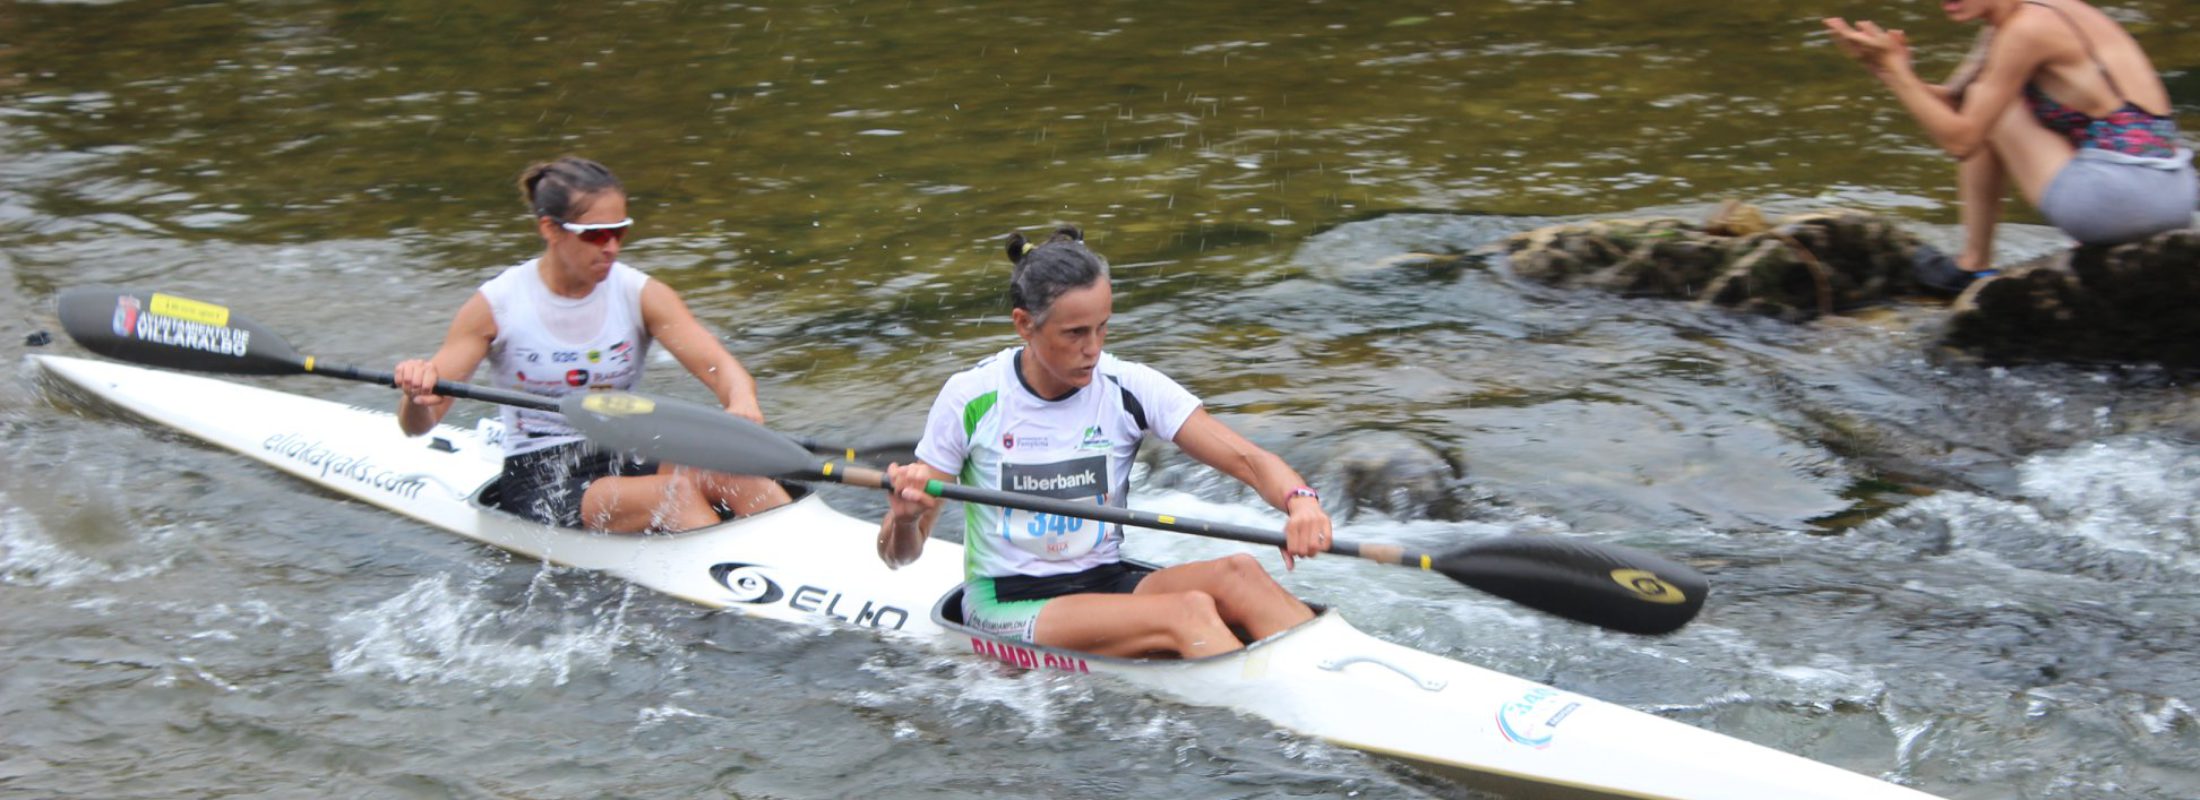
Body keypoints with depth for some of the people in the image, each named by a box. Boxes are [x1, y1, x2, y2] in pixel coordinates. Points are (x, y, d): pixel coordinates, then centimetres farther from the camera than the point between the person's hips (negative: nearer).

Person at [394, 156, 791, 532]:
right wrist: (417, 394, -34)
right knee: (677, 494, -32)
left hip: (628, 463, 3)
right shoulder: (495, 306, -7)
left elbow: (718, 365, -12)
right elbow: (417, 425, -9)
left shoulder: (640, 295, 0)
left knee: (736, 472, -29)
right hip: (540, 481, -3)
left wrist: (742, 404, -37)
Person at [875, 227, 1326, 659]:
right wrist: (905, 517, -26)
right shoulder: (972, 399, -6)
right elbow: (900, 555, -1)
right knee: (1187, 611, -31)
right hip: (1008, 608, -4)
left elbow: (1249, 461, -7)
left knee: (1236, 573, -27)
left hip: (1106, 584, 4)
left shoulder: (1129, 389, 0)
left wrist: (1300, 499, -30)